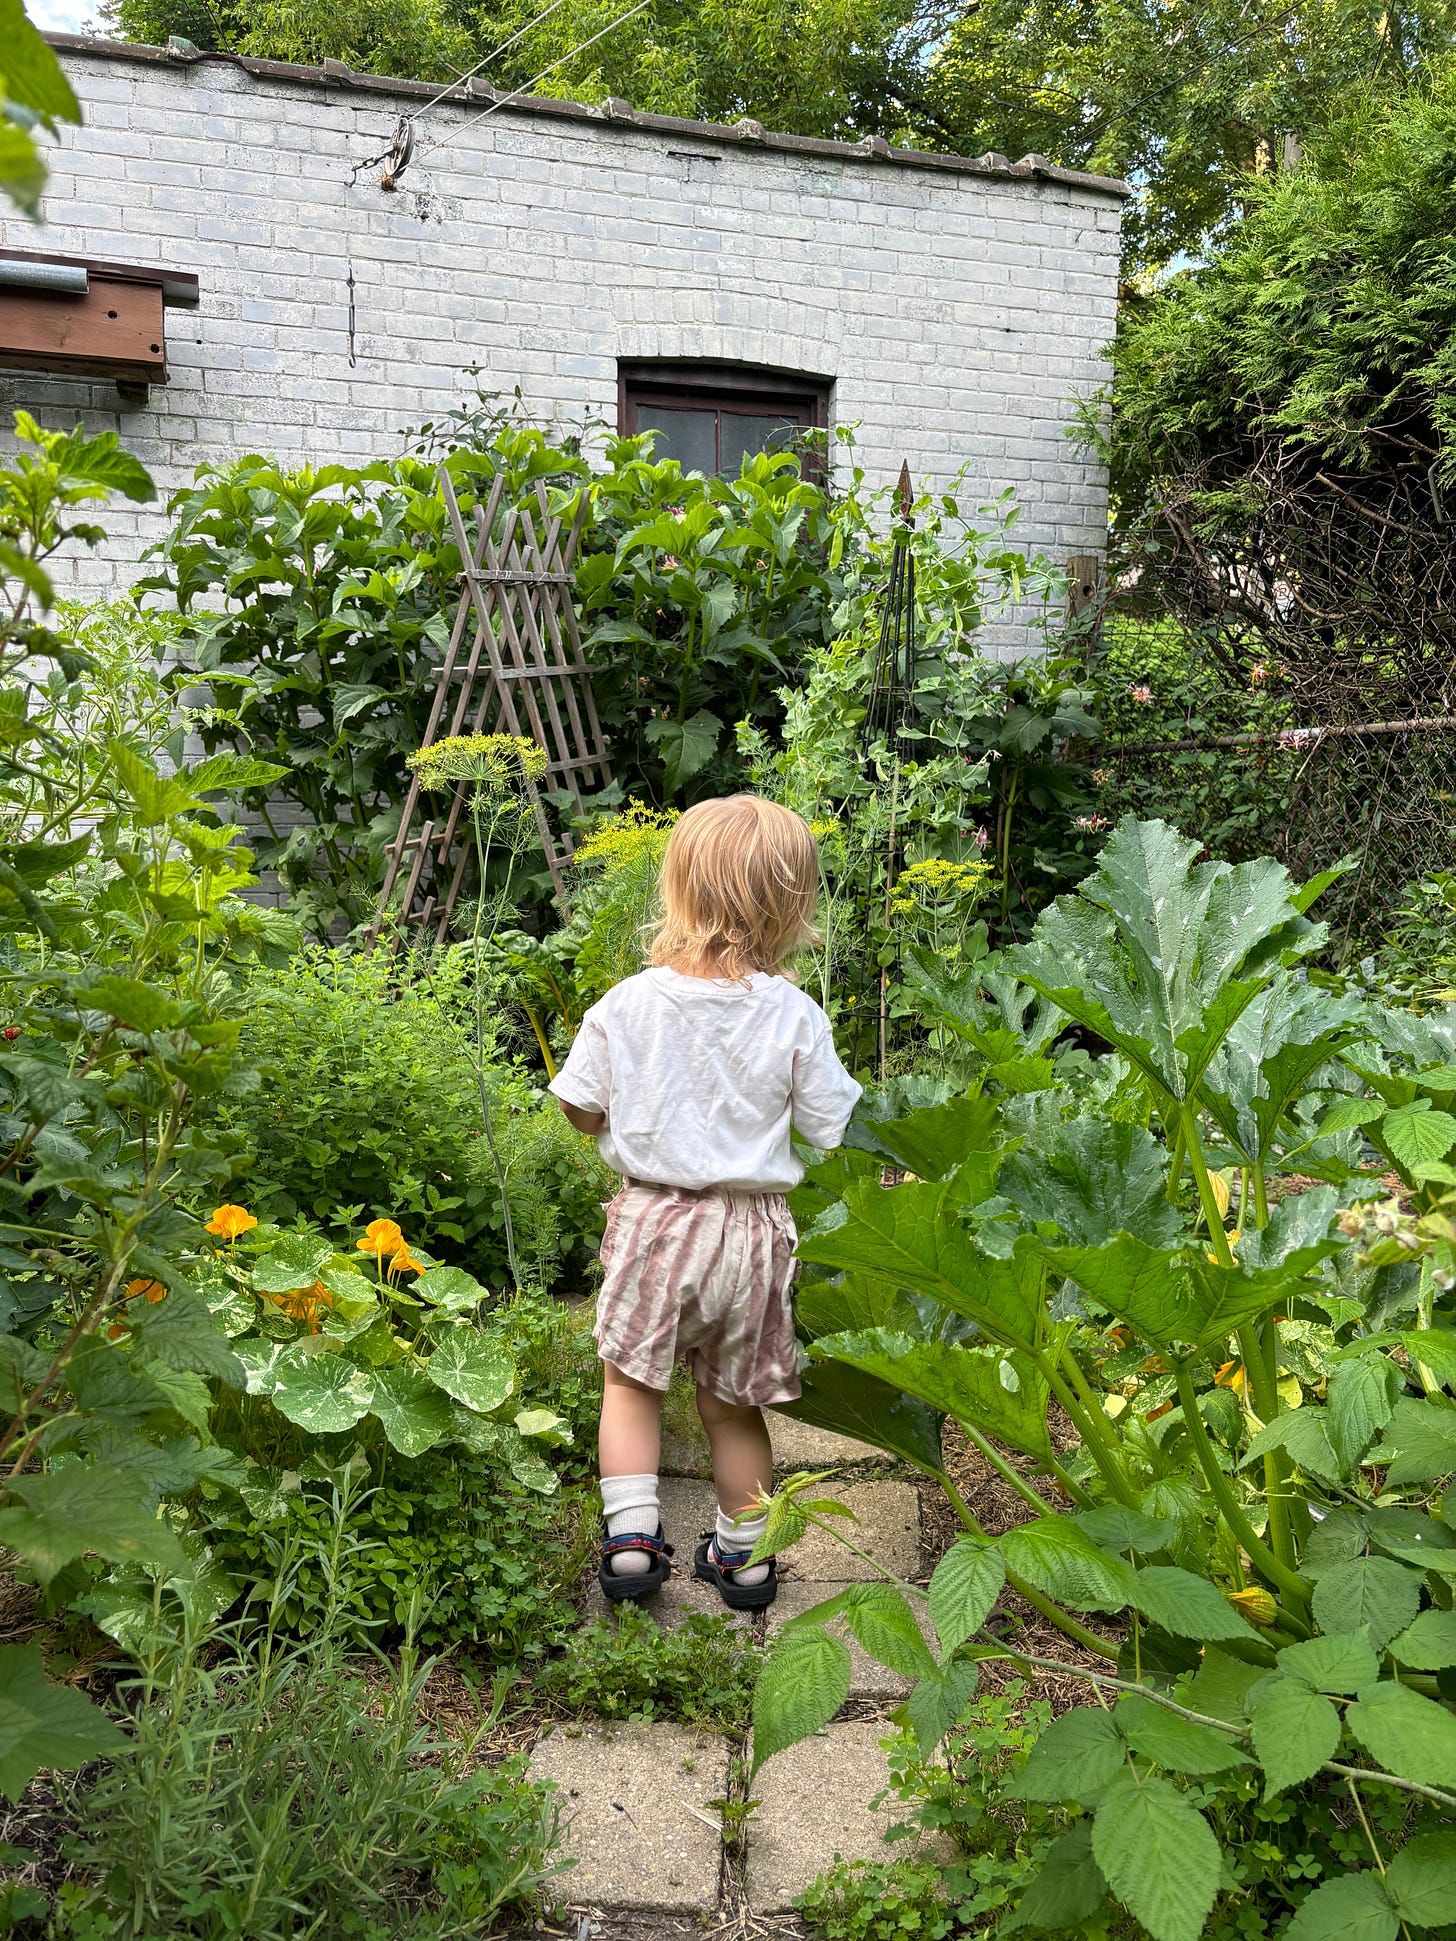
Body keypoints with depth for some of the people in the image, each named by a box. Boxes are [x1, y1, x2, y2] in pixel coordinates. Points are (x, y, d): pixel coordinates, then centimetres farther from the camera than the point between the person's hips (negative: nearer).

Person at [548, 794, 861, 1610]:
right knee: (734, 1404, 17)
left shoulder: (627, 1003, -11)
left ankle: (632, 1536, 13)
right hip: (750, 1232, 1)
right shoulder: (795, 1017, -14)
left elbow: (581, 1108, 0)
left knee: (632, 1381, 20)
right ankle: (744, 1556, 32)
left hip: (653, 1220, 0)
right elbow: (839, 1131, -7)